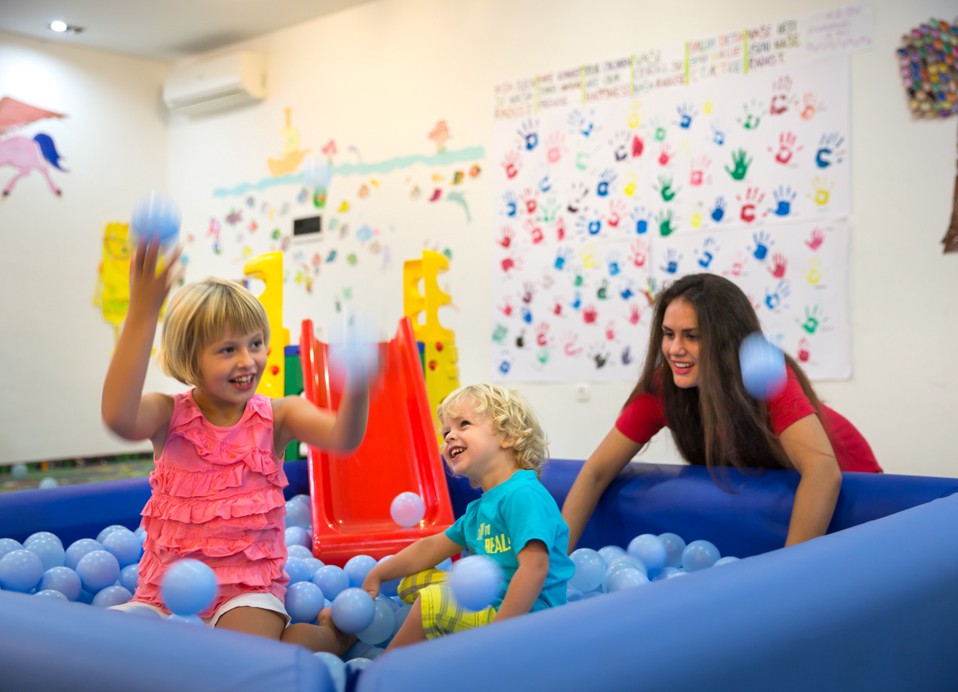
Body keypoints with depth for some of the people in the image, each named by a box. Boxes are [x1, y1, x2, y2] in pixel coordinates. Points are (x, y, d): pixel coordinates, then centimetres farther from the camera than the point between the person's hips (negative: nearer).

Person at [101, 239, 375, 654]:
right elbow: (119, 417, -31)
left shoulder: (278, 416, -5)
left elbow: (343, 438, -23)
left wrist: (358, 387, -47)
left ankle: (331, 633, 3)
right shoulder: (169, 415, -7)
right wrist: (142, 314, -41)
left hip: (248, 589, -1)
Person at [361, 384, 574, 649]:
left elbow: (535, 566, -28)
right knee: (412, 582, 21)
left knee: (433, 601, -25)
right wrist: (378, 575, 24)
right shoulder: (480, 508, 14)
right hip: (490, 601, 11)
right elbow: (432, 547, 25)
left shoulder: (523, 494, -17)